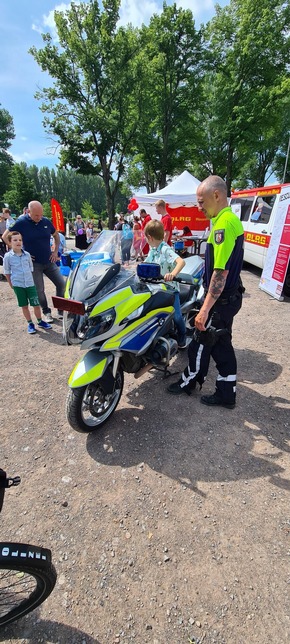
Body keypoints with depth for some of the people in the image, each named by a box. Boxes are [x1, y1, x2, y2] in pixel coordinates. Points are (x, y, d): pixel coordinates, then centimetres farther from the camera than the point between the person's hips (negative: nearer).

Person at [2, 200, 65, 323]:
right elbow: (5, 237, -4)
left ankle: (61, 310, 16)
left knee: (61, 284, 1)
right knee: (39, 291, 0)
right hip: (33, 263, -3)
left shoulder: (46, 221, 0)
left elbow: (56, 235, 17)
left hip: (49, 261, 4)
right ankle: (46, 312, 19)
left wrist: (55, 251, 7)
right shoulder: (21, 222, -9)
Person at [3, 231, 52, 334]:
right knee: (24, 306, 8)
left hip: (30, 283, 2)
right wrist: (11, 284, 3)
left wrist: (29, 278, 11)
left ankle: (40, 321, 22)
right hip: (18, 285, -1)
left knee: (36, 304, 3)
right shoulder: (8, 256, -6)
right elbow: (7, 272, 2)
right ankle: (30, 324, 22)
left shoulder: (27, 254, 1)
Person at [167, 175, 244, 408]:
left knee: (201, 343, 7)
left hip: (221, 300, -10)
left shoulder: (223, 224, -20)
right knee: (222, 346, 16)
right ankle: (226, 394, 28)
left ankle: (189, 382, 29)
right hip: (229, 297, 10)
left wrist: (205, 309, -25)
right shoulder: (231, 219, 12)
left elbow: (220, 272, -26)